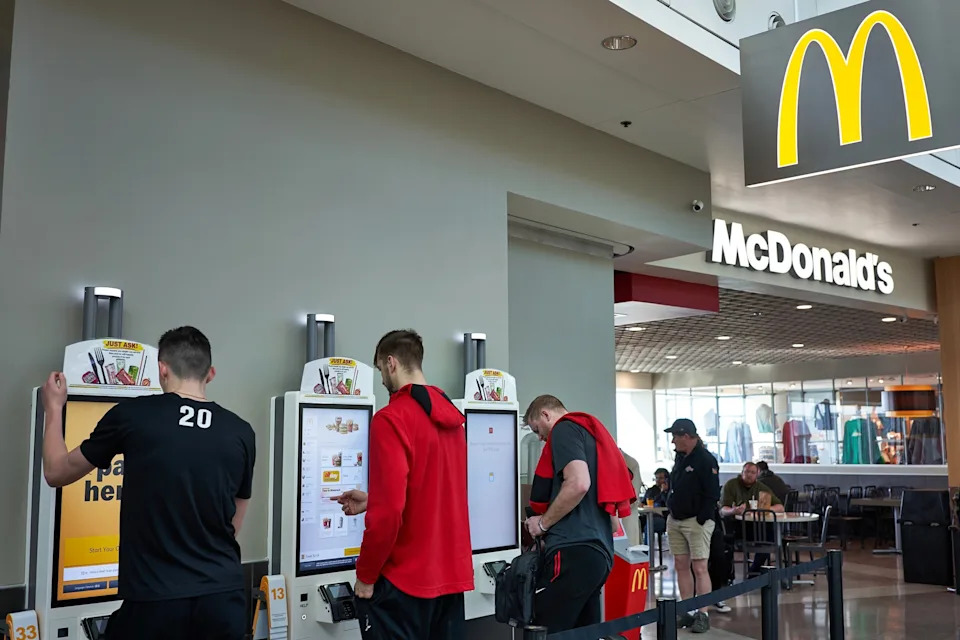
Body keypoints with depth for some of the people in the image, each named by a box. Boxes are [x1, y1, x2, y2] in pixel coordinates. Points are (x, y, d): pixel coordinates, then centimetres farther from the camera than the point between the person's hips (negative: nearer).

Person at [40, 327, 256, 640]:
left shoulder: (132, 415, -6)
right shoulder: (241, 433, 1)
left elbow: (56, 473, 10)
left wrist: (53, 409, 25)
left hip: (153, 600, -1)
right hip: (223, 597, 2)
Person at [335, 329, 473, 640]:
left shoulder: (391, 418, -15)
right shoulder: (451, 416, 8)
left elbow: (389, 513, -19)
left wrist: (366, 575, -7)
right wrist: (371, 501, 25)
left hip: (404, 580, -7)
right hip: (452, 574, 7)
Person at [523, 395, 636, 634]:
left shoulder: (564, 429, -1)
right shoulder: (592, 432, 26)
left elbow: (578, 484, -19)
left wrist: (543, 523, -8)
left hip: (574, 551, -10)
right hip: (600, 552, 10)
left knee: (544, 633, -8)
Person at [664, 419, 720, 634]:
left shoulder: (706, 460, -11)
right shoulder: (680, 457, 13)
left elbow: (713, 494, -14)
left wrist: (701, 520, -16)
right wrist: (670, 511, 11)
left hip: (697, 522, -8)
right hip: (675, 521, 8)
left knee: (699, 568, -7)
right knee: (681, 566, 9)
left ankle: (703, 615, -2)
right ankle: (686, 612, 15)